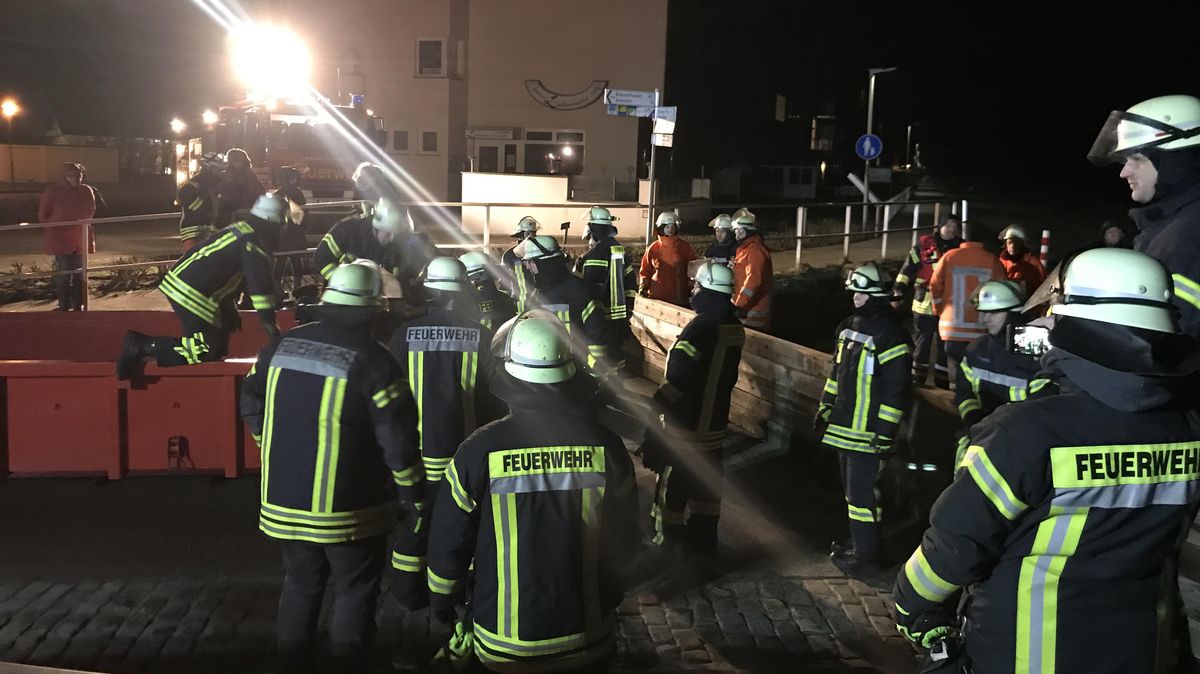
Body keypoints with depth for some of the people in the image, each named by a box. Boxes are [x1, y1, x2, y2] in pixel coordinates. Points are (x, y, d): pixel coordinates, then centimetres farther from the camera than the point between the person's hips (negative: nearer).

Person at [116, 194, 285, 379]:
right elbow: (260, 283, -17)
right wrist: (270, 323, -14)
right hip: (191, 294, -10)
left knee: (219, 336, 18)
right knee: (212, 349, -9)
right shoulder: (254, 241, -11)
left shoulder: (238, 230, 19)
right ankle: (146, 346, -12)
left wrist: (230, 311, 30)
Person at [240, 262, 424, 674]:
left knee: (300, 587, 22)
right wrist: (412, 497, -5)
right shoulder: (372, 360, -15)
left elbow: (251, 404, 12)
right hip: (347, 510, -5)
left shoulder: (281, 345, 1)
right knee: (355, 593, 11)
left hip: (284, 503, 5)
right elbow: (397, 439, -16)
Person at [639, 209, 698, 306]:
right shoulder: (653, 248, 5)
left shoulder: (684, 247, 3)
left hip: (678, 296, 0)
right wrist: (643, 286, 1)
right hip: (656, 296, 1)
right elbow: (645, 270, 12)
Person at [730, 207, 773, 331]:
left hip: (752, 311, -10)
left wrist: (739, 305, -28)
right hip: (745, 308, 10)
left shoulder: (755, 250, -16)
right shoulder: (744, 249, 16)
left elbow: (753, 281, -26)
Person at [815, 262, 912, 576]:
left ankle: (866, 555, 7)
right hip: (844, 426, 9)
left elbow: (897, 388, -19)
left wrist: (886, 432, -19)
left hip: (868, 430, -9)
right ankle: (857, 542, 34)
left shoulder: (890, 334, -18)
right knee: (851, 487, 19)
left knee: (861, 492, -4)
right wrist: (825, 408, 20)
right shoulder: (849, 326, 11)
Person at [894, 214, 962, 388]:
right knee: (922, 342, 7)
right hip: (925, 303, -2)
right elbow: (907, 270, 0)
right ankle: (917, 379, 16)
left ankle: (942, 380, 18)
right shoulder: (924, 244, -2)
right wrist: (899, 293, -5)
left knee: (945, 345, 9)